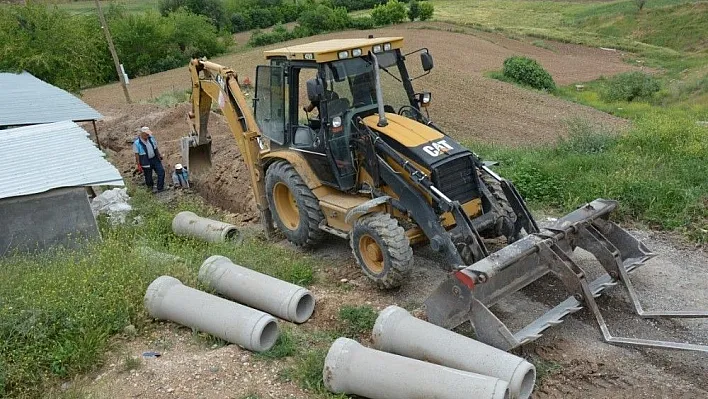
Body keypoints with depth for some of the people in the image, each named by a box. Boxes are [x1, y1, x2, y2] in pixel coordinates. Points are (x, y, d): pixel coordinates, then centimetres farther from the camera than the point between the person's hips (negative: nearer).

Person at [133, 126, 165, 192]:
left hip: (155, 159, 5)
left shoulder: (151, 138, -2)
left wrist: (159, 155, 12)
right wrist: (138, 165, -13)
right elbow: (136, 154, -13)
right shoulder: (137, 143, -17)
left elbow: (156, 147, 12)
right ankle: (150, 187, 34)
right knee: (148, 176, 8)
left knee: (161, 171, 2)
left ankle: (160, 187, 14)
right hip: (146, 162, -5)